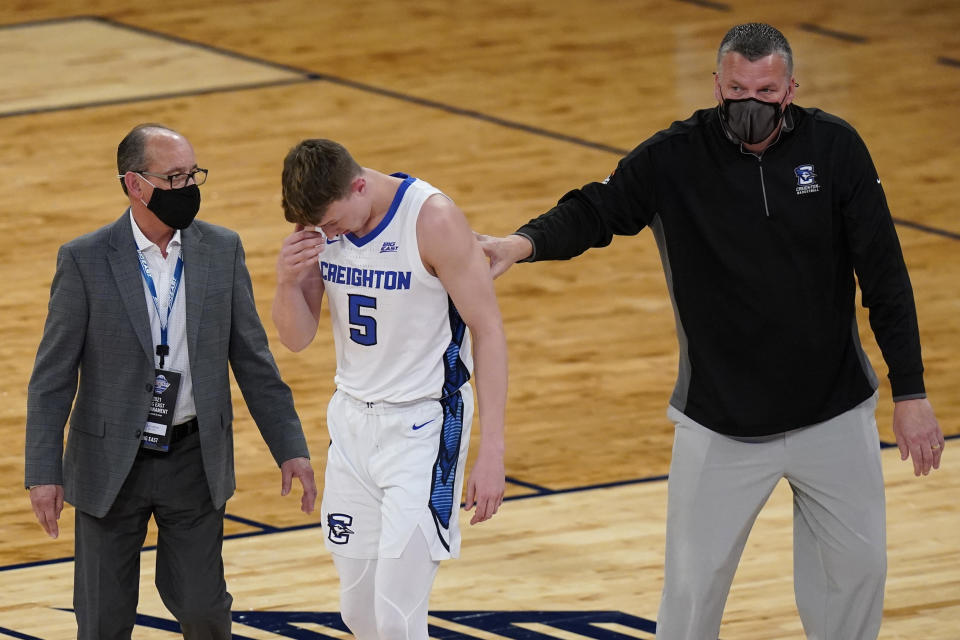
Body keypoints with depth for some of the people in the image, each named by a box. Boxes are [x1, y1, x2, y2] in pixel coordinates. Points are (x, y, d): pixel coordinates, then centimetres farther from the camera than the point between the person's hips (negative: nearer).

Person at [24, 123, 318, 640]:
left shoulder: (222, 251, -1)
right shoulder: (85, 261, -10)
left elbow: (252, 360, 5)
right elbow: (52, 377, -7)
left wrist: (290, 448, 1)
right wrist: (44, 472, -12)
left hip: (195, 459, 2)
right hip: (111, 462, -2)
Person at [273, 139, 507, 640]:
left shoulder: (433, 221, -19)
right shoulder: (319, 224, -2)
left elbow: (487, 330, -15)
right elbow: (297, 338, 5)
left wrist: (492, 451, -19)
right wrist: (287, 282, -18)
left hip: (422, 428, -6)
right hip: (353, 423, 6)